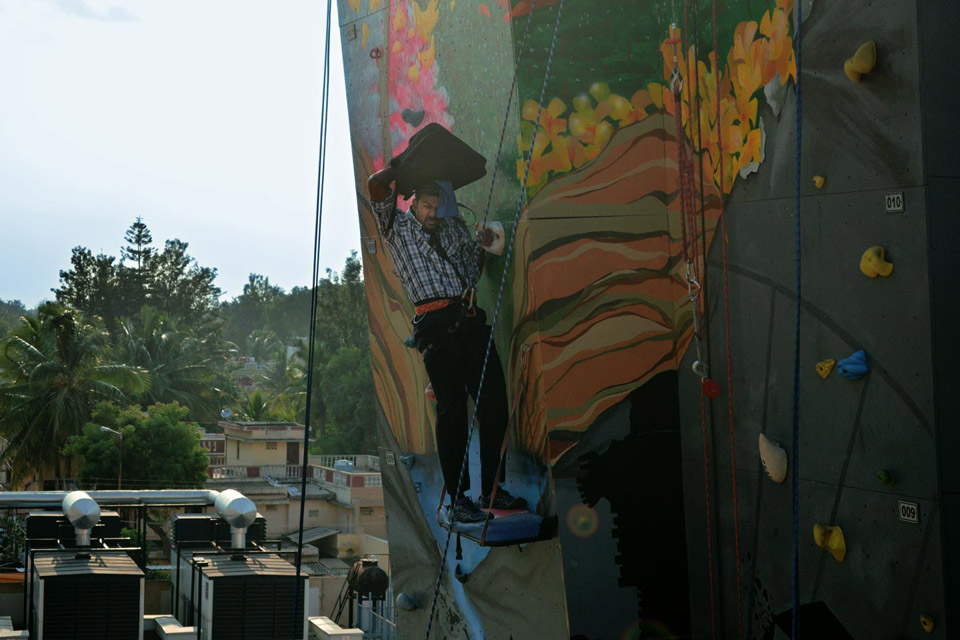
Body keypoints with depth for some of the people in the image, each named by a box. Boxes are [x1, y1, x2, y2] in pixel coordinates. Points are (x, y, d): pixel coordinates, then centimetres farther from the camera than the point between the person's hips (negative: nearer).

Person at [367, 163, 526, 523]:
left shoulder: (455, 227, 23)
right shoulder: (397, 226, 10)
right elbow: (376, 186, -4)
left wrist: (486, 248, 12)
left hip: (471, 318, 5)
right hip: (435, 325, -5)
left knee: (494, 402, 2)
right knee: (452, 409, -8)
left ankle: (491, 488, 13)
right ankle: (457, 497, 1)